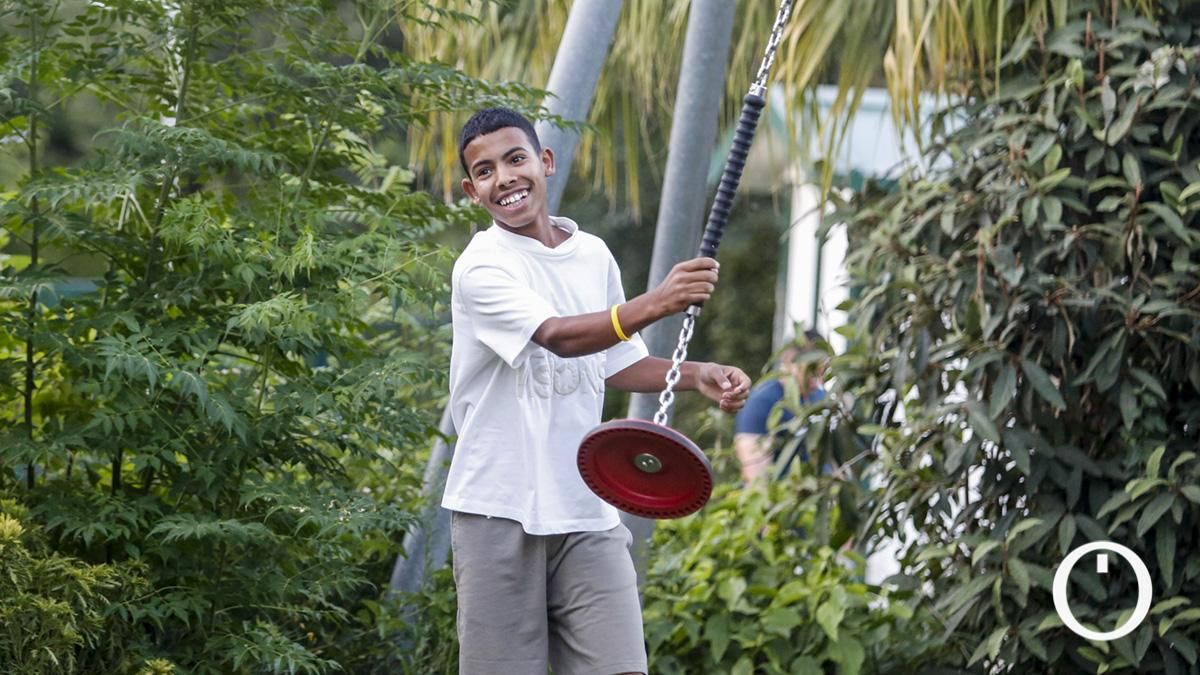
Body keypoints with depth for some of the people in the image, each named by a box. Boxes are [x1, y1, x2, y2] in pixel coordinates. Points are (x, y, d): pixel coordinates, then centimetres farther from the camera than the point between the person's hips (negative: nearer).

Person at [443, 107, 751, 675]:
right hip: (498, 513, -4)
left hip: (586, 511, 5)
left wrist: (694, 374, 3)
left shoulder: (595, 256, 8)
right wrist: (654, 304, -41)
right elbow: (559, 337, -27)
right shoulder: (480, 268, -11)